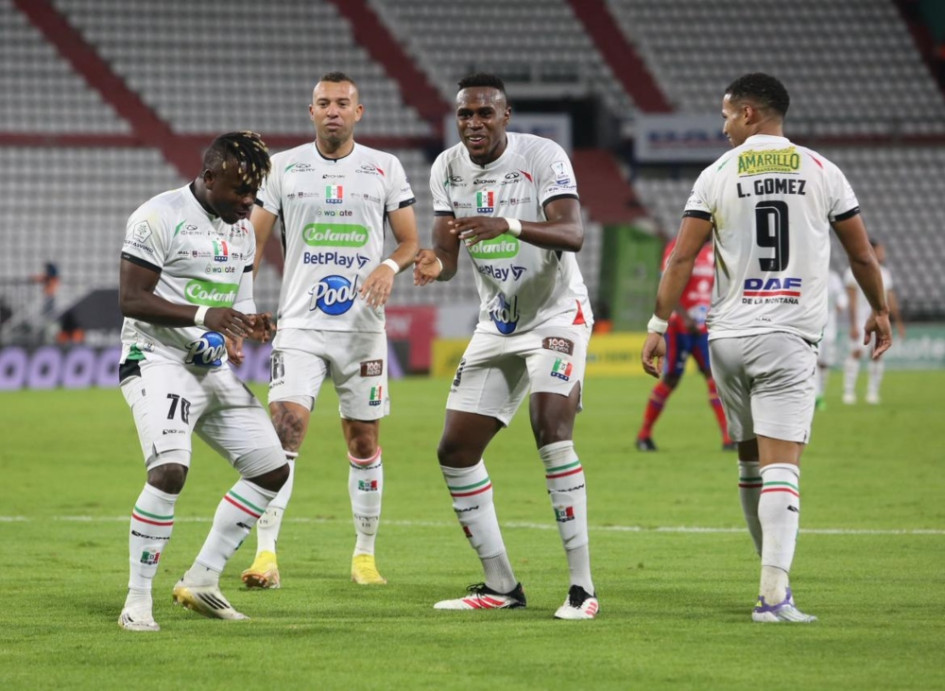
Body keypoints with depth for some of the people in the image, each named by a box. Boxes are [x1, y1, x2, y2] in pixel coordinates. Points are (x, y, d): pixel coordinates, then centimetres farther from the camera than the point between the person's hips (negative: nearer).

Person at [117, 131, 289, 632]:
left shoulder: (242, 228, 12)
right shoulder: (159, 217, -13)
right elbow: (131, 299, -17)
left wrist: (249, 326, -3)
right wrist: (204, 316, -29)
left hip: (214, 367, 9)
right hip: (158, 362, -9)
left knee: (272, 469, 6)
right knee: (169, 471, -26)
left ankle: (201, 581, 13)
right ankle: (137, 602, -17)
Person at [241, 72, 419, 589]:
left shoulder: (385, 168, 5)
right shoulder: (284, 167, 4)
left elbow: (410, 240, 8)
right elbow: (254, 242, 5)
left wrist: (391, 266, -15)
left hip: (363, 328, 2)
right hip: (300, 327, -1)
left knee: (364, 444, 8)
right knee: (285, 429, -16)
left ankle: (365, 555, 21)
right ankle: (265, 555, -17)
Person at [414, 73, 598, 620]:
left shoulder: (543, 158, -16)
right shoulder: (448, 169, 2)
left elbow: (572, 234, -29)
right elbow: (449, 256, 2)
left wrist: (508, 226, -46)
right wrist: (436, 265, -24)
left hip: (556, 315, -7)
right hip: (497, 325, 7)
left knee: (552, 427, -26)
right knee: (456, 452, 2)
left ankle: (583, 586, -24)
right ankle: (501, 585, 14)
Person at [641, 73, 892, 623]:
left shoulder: (718, 175, 2)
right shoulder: (822, 172, 4)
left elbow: (682, 259, -1)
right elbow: (862, 254, 11)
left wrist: (659, 325, 5)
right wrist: (880, 311, 26)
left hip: (729, 337, 2)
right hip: (789, 337, -2)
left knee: (751, 459, 17)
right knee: (780, 464, -9)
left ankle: (776, 574, 25)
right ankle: (774, 594, -22)